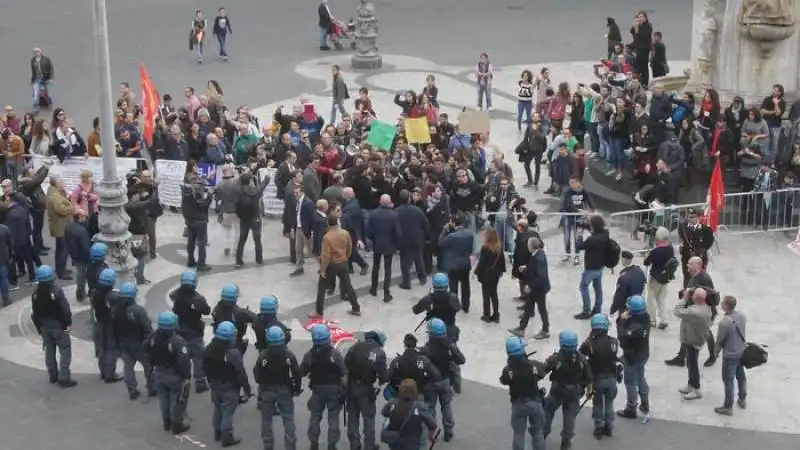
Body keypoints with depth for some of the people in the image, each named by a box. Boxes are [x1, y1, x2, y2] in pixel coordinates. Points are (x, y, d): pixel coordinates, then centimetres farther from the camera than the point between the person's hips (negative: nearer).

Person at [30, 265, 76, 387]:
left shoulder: (35, 294, -2)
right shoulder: (56, 291, -22)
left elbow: (34, 314, 5)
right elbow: (65, 309, -20)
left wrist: (39, 327, 15)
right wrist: (68, 322, -7)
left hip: (44, 326, 6)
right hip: (58, 326, -6)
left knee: (49, 350, 19)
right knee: (65, 351, 2)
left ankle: (53, 375, 29)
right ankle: (64, 378, 0)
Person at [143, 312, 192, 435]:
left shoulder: (153, 337, -10)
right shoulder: (177, 341, -31)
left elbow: (145, 350, 7)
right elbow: (184, 361, -30)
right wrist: (187, 376, -17)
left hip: (159, 373, 6)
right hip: (175, 375, -6)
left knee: (164, 398, 23)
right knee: (177, 399, 12)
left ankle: (167, 422, 37)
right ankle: (177, 425, 23)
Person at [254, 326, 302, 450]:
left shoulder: (263, 356, -15)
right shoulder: (289, 355, -14)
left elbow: (257, 375, -10)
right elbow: (297, 374, -11)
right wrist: (297, 388, 5)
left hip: (267, 390, 0)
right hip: (285, 390, 0)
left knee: (266, 419, 13)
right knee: (288, 419, 8)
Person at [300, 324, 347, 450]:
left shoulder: (309, 355, -11)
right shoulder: (335, 354, -17)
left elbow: (302, 373, -1)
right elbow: (344, 375, -15)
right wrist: (344, 389, -2)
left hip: (317, 389, 2)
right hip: (334, 388, -2)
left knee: (315, 417, 16)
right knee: (333, 418, 8)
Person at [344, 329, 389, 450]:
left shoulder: (356, 346, -5)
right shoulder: (379, 353, -14)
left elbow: (345, 363, -4)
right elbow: (383, 375, -15)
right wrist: (388, 375, 6)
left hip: (351, 387, 3)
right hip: (366, 390, -3)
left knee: (352, 417, 16)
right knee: (369, 418, 11)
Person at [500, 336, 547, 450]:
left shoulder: (508, 369, -20)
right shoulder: (535, 365, -15)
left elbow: (503, 381, 1)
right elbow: (541, 375, 6)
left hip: (518, 405, -1)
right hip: (535, 402, 1)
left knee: (519, 434, 11)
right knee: (537, 432, 17)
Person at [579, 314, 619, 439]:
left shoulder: (590, 344, -18)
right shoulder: (614, 342, -9)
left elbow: (579, 354, -4)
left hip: (597, 378, -2)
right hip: (611, 377, 2)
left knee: (597, 403, 18)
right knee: (609, 402, 22)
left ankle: (599, 428, 23)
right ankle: (609, 427, 30)